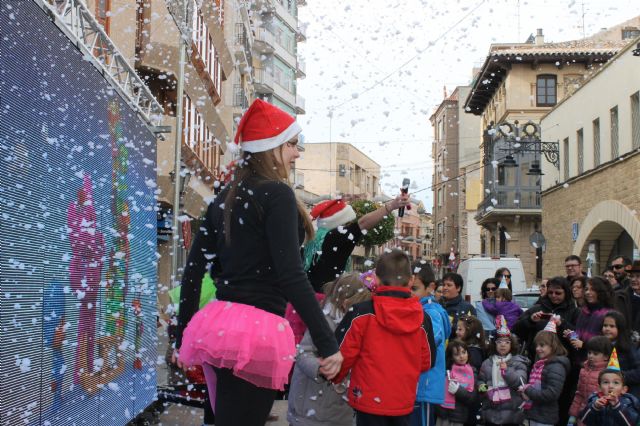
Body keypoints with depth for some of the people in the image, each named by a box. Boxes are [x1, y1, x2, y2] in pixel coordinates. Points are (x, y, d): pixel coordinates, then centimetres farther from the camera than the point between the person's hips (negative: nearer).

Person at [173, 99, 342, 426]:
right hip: (256, 331, -8)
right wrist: (328, 343, -16)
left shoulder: (225, 198, 13)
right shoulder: (277, 194, -9)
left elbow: (194, 268, 14)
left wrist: (183, 337, 21)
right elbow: (291, 274, -17)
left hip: (218, 326, 8)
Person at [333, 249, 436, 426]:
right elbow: (427, 361, 7)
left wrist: (336, 377, 12)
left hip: (370, 400, -3)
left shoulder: (362, 312, -13)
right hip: (404, 403, 3)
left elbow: (343, 352, -8)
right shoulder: (423, 318, -3)